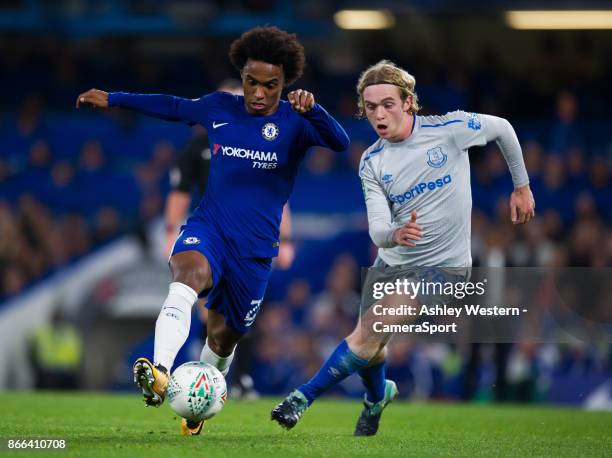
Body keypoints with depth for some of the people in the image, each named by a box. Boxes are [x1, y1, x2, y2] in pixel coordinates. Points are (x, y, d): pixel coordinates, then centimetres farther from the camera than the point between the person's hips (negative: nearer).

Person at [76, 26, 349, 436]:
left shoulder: (294, 122, -5)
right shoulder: (219, 109, 5)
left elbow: (341, 143, -24)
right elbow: (175, 107, 25)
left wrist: (311, 108, -42)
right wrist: (113, 99, 32)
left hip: (255, 249, 0)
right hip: (207, 229, 0)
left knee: (223, 338, 11)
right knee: (186, 281, -34)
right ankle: (159, 376, -54)